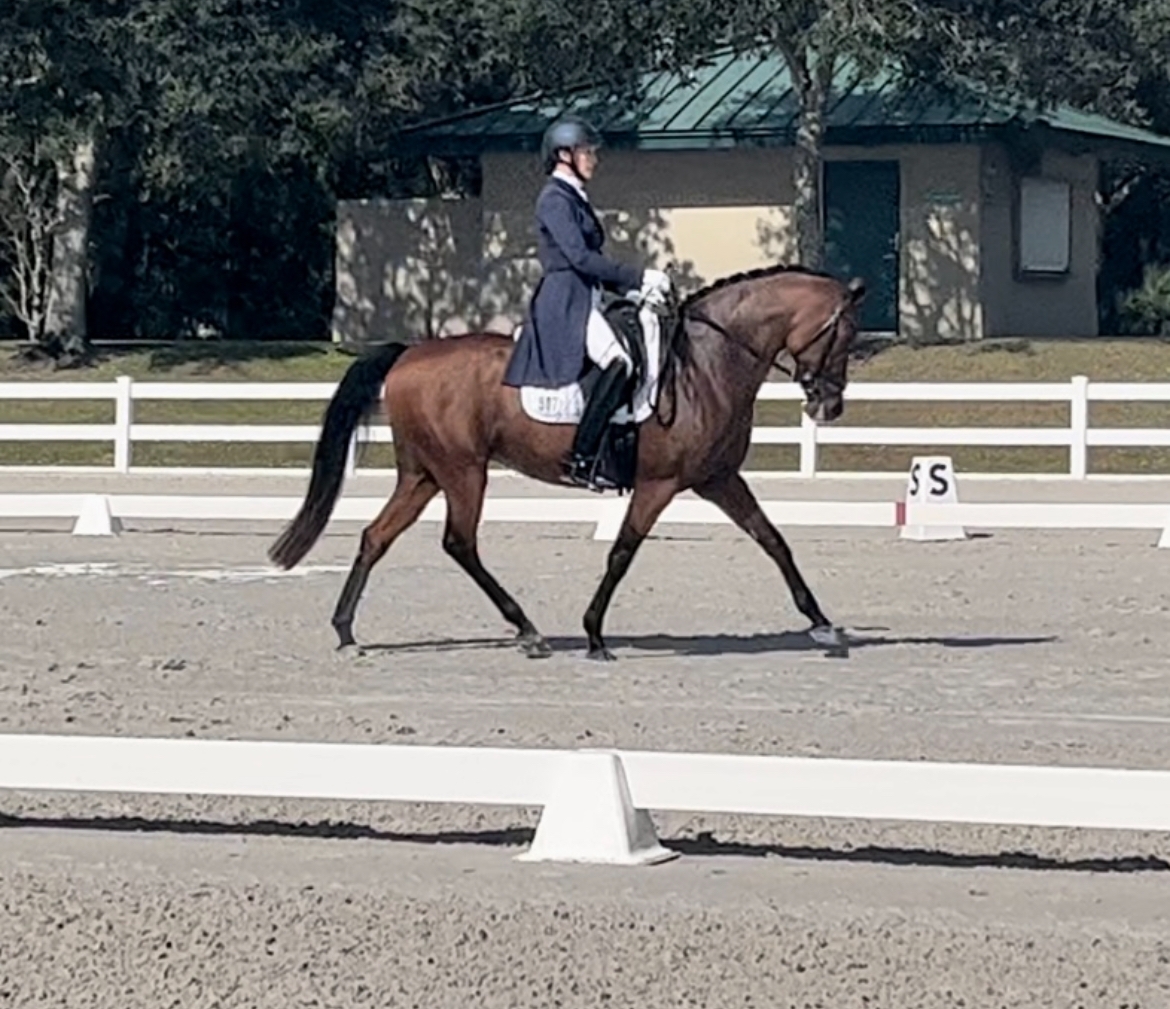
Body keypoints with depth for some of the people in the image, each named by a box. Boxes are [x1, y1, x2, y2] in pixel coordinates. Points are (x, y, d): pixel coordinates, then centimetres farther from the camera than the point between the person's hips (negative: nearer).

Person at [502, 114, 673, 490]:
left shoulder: (575, 198, 21)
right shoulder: (554, 199, -8)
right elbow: (579, 256, -19)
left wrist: (634, 287, 10)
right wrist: (638, 277, -19)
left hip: (585, 302, 10)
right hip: (564, 302, -10)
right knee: (618, 362, -28)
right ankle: (580, 459, -30)